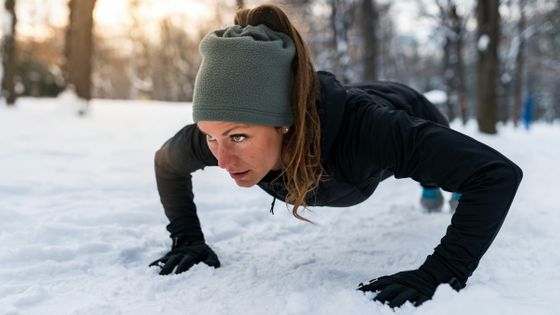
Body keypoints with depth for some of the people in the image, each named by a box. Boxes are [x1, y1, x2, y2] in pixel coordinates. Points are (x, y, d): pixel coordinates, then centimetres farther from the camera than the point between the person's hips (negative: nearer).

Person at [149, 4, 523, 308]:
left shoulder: (362, 126, -52)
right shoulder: (225, 130, -40)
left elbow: (500, 173, -50)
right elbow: (168, 162, -15)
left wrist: (437, 275, -57)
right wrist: (187, 238, -22)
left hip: (408, 117, -4)